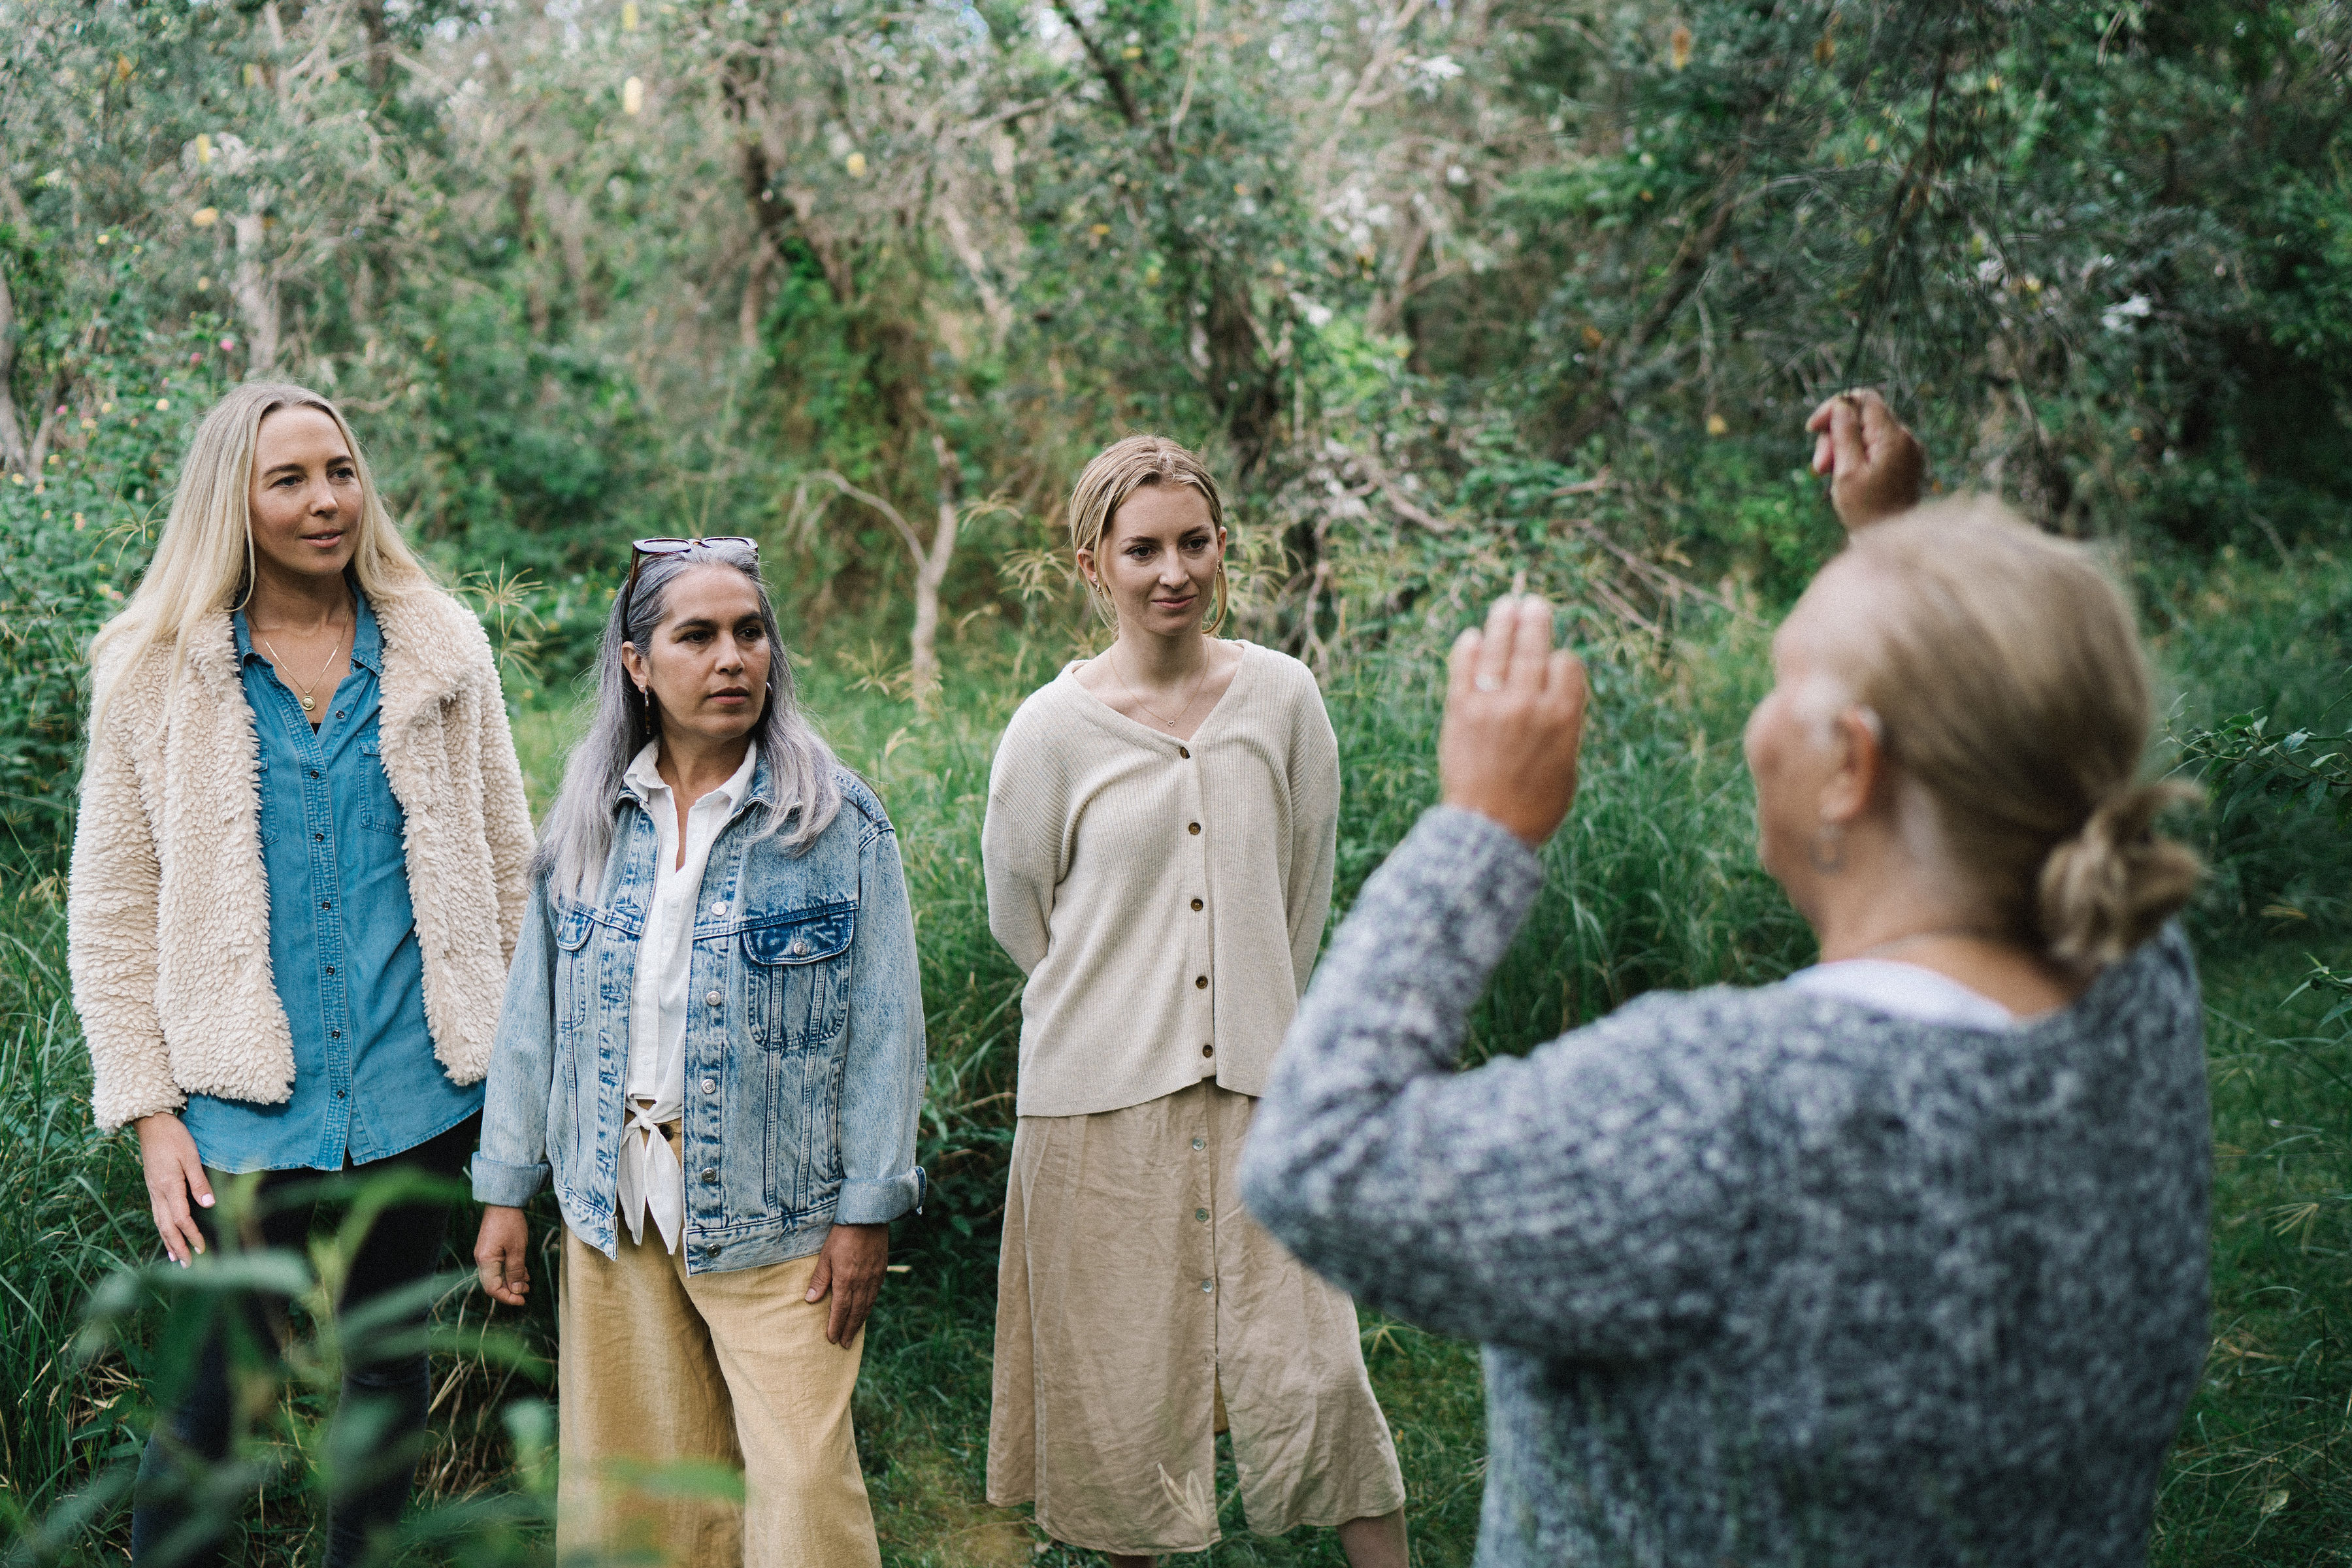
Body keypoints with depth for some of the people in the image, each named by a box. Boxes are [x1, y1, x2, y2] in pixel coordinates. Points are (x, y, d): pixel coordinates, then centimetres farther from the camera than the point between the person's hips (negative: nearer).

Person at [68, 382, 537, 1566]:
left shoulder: (438, 651, 2)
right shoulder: (155, 674, -1)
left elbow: (509, 874, 8)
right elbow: (111, 918, 1)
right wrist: (148, 1114, -4)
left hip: (418, 1098, 2)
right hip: (241, 1110, -1)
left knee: (388, 1375, 15)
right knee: (206, 1402, 3)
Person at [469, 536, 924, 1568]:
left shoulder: (839, 821, -5)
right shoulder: (585, 824, 5)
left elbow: (883, 1020, -5)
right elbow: (534, 1013, 10)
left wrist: (869, 1210, -8)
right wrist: (503, 1190, 8)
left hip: (775, 1214, -3)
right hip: (614, 1211, 3)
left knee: (801, 1483, -4)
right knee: (631, 1477, 11)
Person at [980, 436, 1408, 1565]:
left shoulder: (1281, 697, 0)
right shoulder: (1052, 729, -6)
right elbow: (1018, 912, 8)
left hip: (1257, 1086, 1)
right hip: (1104, 1092, -1)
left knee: (1308, 1368, -1)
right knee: (1121, 1377, 7)